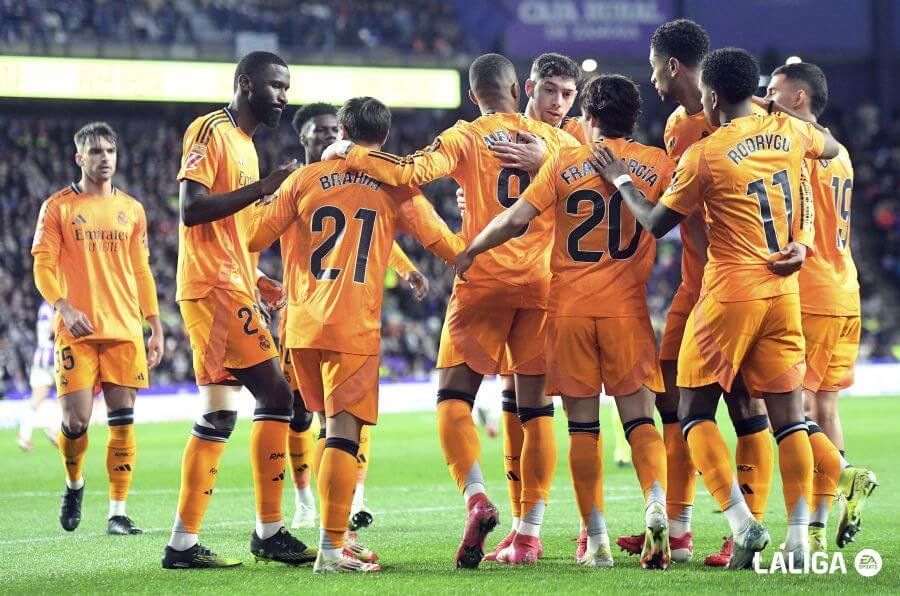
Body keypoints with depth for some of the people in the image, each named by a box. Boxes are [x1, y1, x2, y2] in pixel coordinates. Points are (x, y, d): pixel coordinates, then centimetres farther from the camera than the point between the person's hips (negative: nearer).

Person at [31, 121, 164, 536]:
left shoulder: (131, 210, 14)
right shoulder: (58, 207, 3)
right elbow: (43, 265, -2)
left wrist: (155, 327, 12)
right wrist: (64, 307, -18)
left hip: (125, 331, 3)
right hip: (77, 331, -3)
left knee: (122, 420, -2)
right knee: (76, 419, -9)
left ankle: (118, 513, 1)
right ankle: (74, 484, 21)